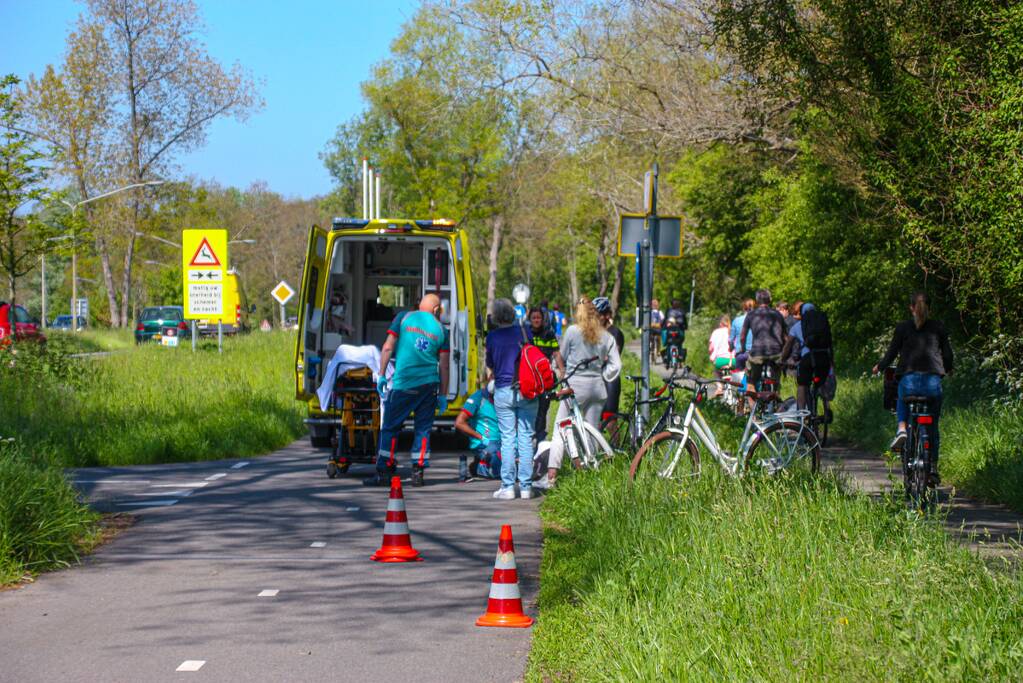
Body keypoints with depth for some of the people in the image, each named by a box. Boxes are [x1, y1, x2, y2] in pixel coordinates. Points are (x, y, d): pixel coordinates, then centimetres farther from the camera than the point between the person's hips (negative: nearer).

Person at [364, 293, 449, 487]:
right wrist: (443, 395, 11)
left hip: (403, 384, -2)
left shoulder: (404, 318, 3)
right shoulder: (440, 329, 7)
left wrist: (382, 375, 1)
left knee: (390, 427, 4)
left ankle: (384, 473, 2)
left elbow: (388, 347, -4)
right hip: (428, 384, 2)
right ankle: (418, 473, 7)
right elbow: (444, 366, 7)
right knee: (423, 429, 10)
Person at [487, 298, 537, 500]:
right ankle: (526, 487, 4)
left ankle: (507, 487, 1)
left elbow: (490, 367, 9)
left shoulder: (492, 337, -2)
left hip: (503, 391, -1)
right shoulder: (525, 331, 1)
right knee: (526, 438, 4)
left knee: (507, 440, 3)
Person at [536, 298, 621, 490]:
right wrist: (601, 375, 13)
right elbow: (616, 365, 1)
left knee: (560, 431, -3)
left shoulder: (573, 331, -4)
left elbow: (562, 357, 6)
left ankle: (551, 476, -10)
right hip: (597, 387, 4)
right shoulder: (606, 336, 5)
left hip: (575, 384, -4)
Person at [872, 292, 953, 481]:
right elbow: (947, 353, 12)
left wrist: (879, 367, 23)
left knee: (902, 402, 31)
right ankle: (933, 467, 6)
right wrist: (948, 369, 32)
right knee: (933, 425, 12)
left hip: (909, 379, -1)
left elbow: (892, 352, 4)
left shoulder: (902, 327, 5)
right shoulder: (938, 327, 8)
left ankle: (901, 428, 1)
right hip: (933, 380, 1)